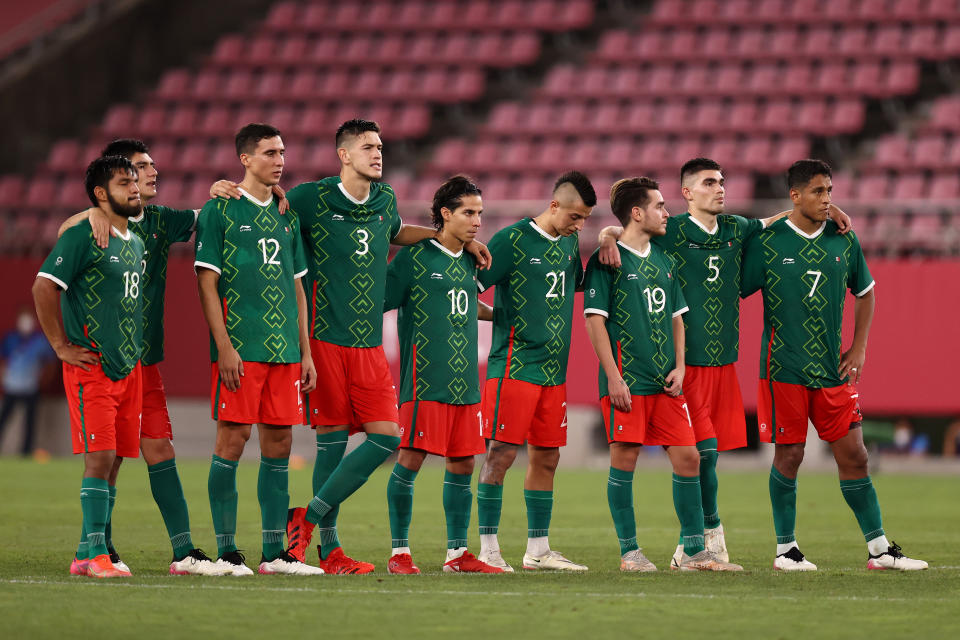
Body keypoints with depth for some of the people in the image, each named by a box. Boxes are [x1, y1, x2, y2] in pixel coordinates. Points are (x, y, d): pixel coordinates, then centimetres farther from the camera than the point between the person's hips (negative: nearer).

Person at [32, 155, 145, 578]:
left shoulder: (135, 241, 17)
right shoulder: (82, 236, -9)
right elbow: (44, 287, -15)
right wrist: (62, 346, -14)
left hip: (128, 366, 8)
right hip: (91, 366, -8)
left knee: (113, 460, 6)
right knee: (100, 455, -14)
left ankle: (86, 555, 10)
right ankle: (96, 553, -14)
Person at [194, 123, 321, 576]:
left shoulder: (286, 214, 16)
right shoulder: (219, 210, -2)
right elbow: (207, 282, -6)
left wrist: (305, 352, 14)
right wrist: (224, 347, -14)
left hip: (284, 351, 6)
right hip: (239, 349, -6)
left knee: (278, 443, 5)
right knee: (232, 440, -6)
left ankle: (275, 553, 10)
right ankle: (226, 551, -1)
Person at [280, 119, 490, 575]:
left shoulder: (386, 200, 12)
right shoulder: (312, 199, -5)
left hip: (369, 344, 6)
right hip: (324, 337, -6)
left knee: (386, 436, -3)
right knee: (332, 439, -4)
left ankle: (308, 517, 6)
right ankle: (329, 550, 5)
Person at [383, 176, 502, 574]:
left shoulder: (469, 260, 15)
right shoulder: (415, 257, -5)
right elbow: (379, 302, -5)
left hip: (465, 383, 7)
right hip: (424, 378, -7)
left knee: (462, 464, 6)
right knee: (411, 457, -7)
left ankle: (457, 553, 11)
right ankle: (399, 552, -1)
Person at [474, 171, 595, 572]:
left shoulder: (570, 242, 13)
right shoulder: (512, 240, -9)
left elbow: (578, 283, 29)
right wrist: (502, 317, -10)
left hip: (554, 369, 8)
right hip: (514, 364, -7)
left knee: (546, 457, 9)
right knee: (502, 452, -8)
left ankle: (538, 550, 16)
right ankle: (488, 550, -5)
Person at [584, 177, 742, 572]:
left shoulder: (663, 262, 15)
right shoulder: (608, 260, -6)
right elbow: (594, 319, -9)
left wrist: (679, 368, 7)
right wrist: (613, 376, -15)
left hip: (664, 382, 7)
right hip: (627, 381, -6)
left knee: (688, 457, 3)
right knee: (624, 459, -4)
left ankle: (694, 551, 9)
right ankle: (629, 552, 4)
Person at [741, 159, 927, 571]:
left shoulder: (844, 241, 6)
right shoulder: (766, 243, -5)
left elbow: (866, 293, 20)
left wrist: (858, 348, 13)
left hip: (832, 367, 4)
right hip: (783, 367, -4)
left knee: (853, 455, 4)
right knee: (788, 455, 0)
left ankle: (879, 549, 10)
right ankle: (785, 549, 12)